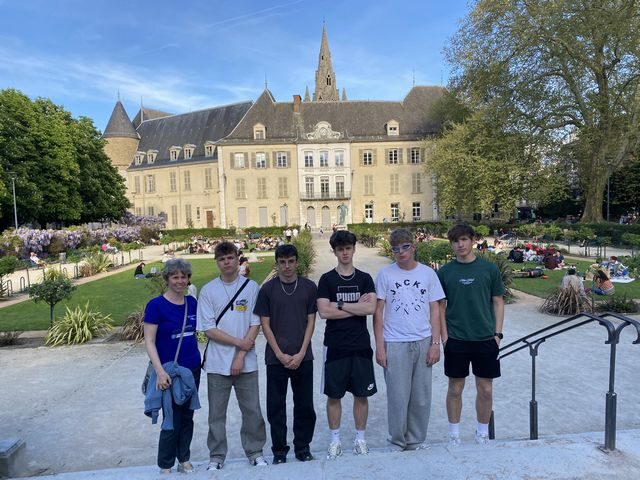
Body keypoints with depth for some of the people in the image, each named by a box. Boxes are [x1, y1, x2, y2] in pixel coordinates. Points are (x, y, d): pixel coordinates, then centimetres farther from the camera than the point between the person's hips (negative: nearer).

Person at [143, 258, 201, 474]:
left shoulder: (192, 302, 3)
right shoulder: (156, 305, -12)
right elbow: (149, 342, -14)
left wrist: (198, 359, 11)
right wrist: (160, 371, -22)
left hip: (192, 369, 5)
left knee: (187, 416, 15)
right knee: (172, 420, 4)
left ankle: (185, 461, 33)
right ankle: (165, 467, 25)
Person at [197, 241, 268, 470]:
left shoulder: (252, 287, -2)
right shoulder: (208, 291, -1)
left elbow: (255, 325, -4)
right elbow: (208, 329, -5)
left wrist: (241, 355, -10)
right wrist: (239, 342, -11)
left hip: (246, 362, 0)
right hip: (217, 363, 1)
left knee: (252, 410, 9)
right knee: (216, 413, 12)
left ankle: (255, 452, 28)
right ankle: (216, 456, 30)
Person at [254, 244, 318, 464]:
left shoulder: (309, 287, 1)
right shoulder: (268, 289, -1)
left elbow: (311, 321, 1)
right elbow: (265, 324, -1)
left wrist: (301, 353, -7)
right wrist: (280, 354, -8)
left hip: (302, 357, 1)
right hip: (276, 357, -1)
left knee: (304, 405, 9)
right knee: (276, 406, 7)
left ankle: (303, 447, 27)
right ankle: (279, 451, 24)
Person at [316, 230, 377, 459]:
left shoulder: (364, 278, 3)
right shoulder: (326, 279, -1)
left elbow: (371, 308, -11)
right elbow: (324, 312, -12)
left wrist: (339, 305, -12)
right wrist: (357, 307, -10)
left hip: (361, 346, 1)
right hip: (335, 346, -1)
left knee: (361, 394, 10)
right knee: (333, 395, 8)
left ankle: (360, 437, 28)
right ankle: (335, 439, 26)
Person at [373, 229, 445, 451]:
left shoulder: (428, 273, 4)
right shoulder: (385, 274, -1)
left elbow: (435, 311, 6)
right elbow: (378, 312, 1)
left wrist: (435, 343, -1)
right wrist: (379, 346, -4)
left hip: (423, 343, 2)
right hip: (395, 344, -2)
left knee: (422, 398, 10)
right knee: (398, 397, 4)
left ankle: (416, 440, 28)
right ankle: (398, 442, 23)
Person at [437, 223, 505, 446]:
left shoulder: (489, 268, 0)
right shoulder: (445, 272, -1)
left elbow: (498, 302, 4)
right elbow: (440, 306, 3)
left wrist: (497, 333, -1)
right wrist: (444, 335, -4)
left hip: (485, 339, 1)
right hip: (455, 340, 0)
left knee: (485, 390, 10)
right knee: (455, 389, 9)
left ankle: (482, 434, 30)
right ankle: (454, 434, 26)